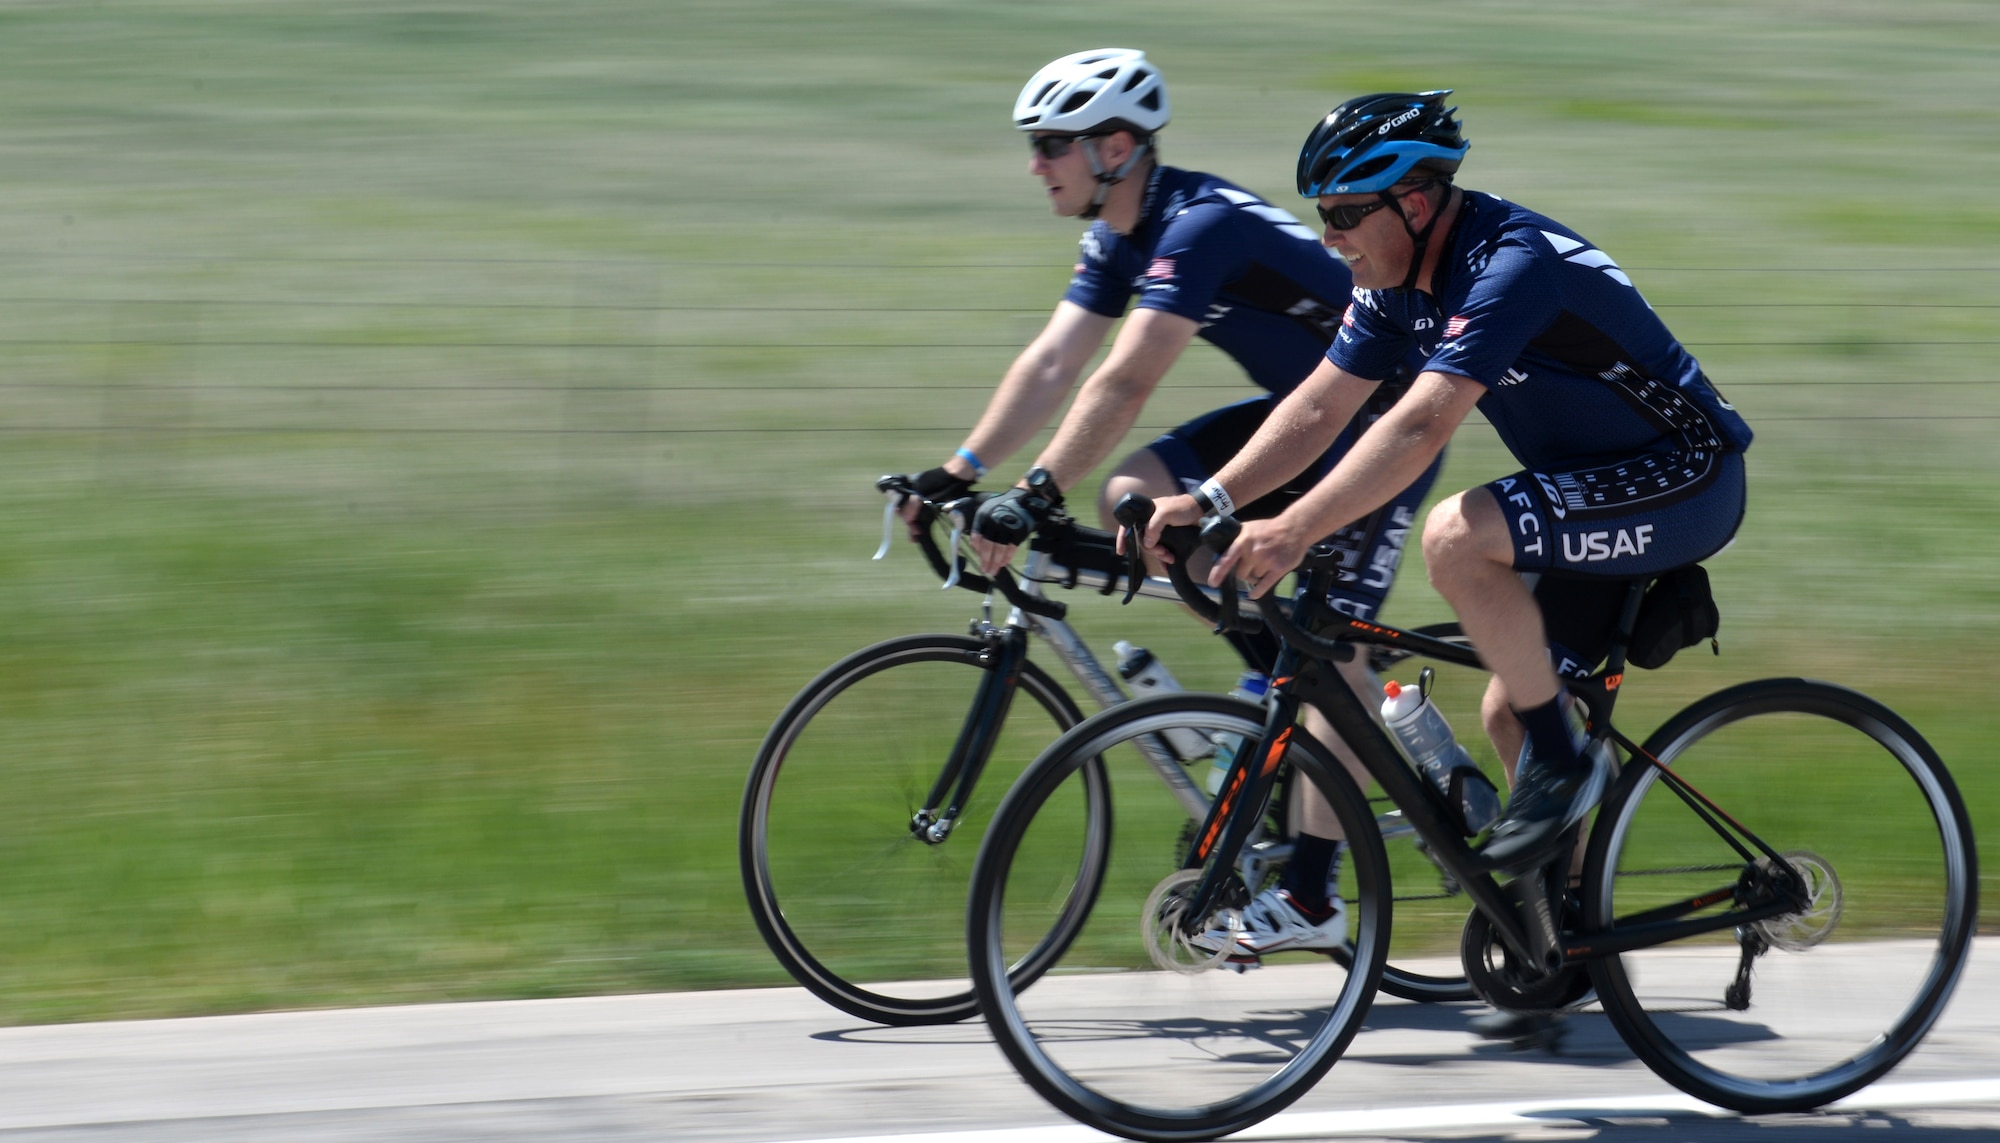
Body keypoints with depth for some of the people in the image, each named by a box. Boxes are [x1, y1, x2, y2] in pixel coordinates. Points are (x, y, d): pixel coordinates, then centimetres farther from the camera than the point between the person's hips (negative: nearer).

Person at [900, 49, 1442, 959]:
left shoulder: (1202, 226, -27)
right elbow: (1051, 363, 0)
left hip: (1383, 422, -9)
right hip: (1301, 412, 9)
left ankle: (1312, 901, -10)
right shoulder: (1122, 238, 2)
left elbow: (1123, 383, -35)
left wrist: (1034, 499, -40)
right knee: (1132, 503, -5)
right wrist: (956, 474, -9)